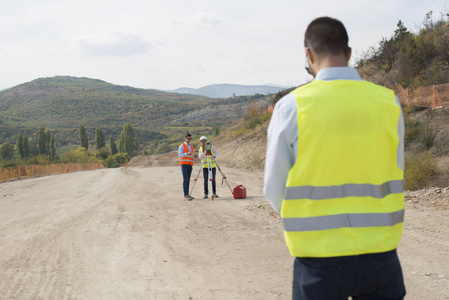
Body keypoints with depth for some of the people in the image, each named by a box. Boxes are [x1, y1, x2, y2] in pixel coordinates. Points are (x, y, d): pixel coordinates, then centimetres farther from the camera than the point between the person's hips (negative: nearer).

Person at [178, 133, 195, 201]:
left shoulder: (191, 147, 20)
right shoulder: (182, 146, 0)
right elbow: (179, 155, -11)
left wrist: (194, 157, -1)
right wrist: (186, 154, -26)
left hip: (190, 165, 6)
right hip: (184, 164, -6)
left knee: (188, 180, 5)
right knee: (185, 179, -13)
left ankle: (187, 194, 8)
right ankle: (185, 196, -17)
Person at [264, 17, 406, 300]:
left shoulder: (291, 106, -8)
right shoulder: (388, 102, -2)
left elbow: (275, 190, -1)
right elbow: (394, 177, 7)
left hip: (319, 258, -1)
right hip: (379, 254, 2)